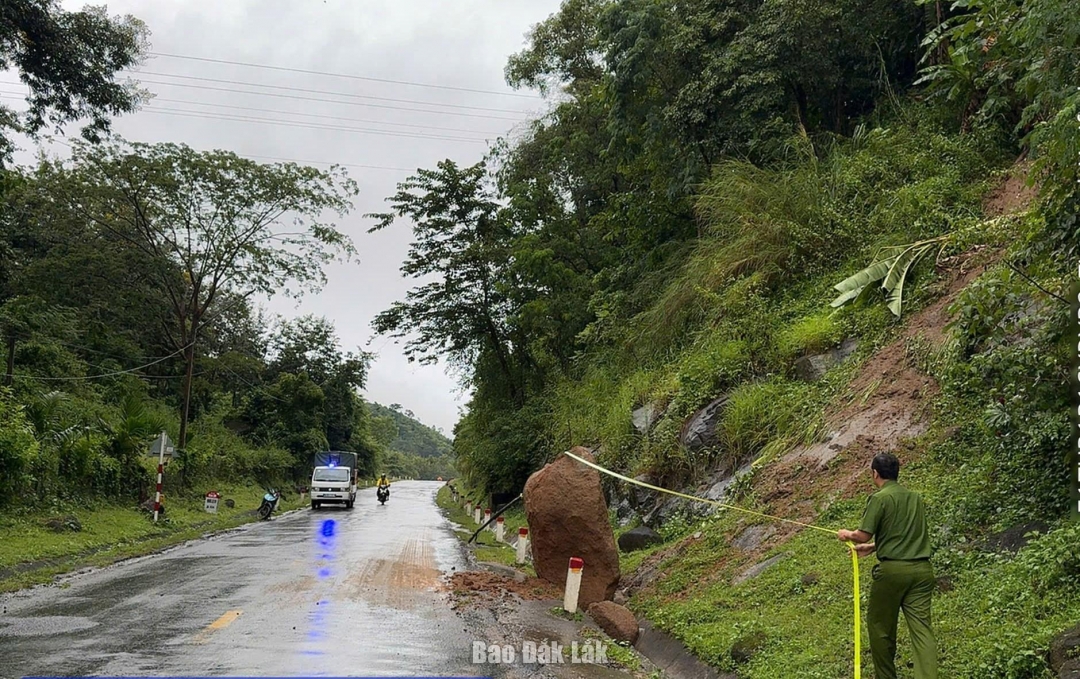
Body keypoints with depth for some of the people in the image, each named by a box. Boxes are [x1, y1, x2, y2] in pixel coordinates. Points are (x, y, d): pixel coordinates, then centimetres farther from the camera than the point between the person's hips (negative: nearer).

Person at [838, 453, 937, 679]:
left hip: (893, 569, -5)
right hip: (921, 569, 5)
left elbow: (864, 535, -10)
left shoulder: (880, 498, -8)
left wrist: (848, 535, 11)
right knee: (921, 627, -1)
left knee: (880, 626, 12)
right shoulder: (915, 497, 14)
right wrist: (873, 547, 29)